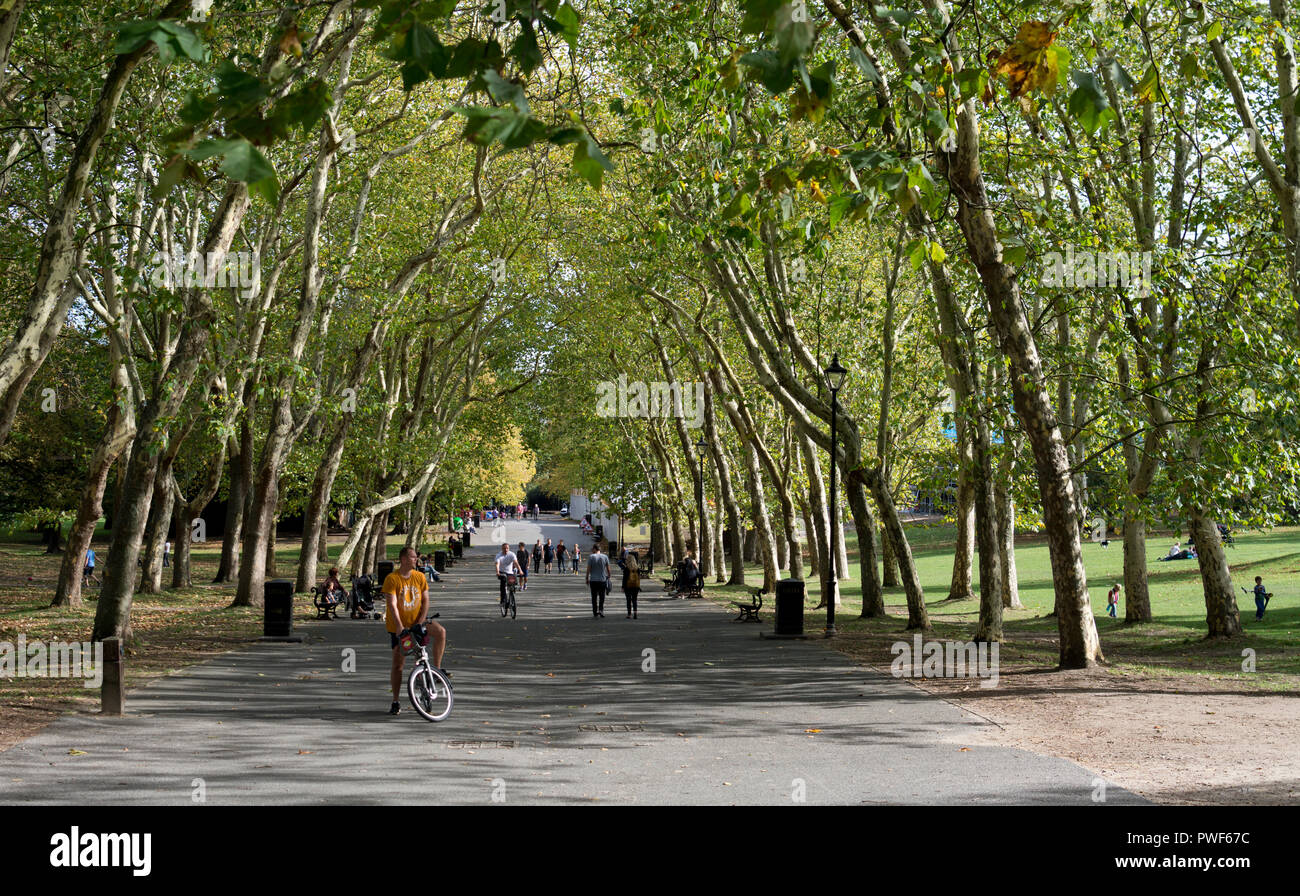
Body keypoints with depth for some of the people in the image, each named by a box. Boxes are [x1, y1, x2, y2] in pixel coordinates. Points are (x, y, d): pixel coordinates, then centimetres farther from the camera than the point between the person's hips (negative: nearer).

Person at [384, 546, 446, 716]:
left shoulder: (420, 577, -1)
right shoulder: (392, 579, -13)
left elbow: (425, 601, -1)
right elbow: (392, 604, -20)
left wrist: (420, 622, -14)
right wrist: (399, 626, -31)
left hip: (416, 623, 3)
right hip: (398, 627, -3)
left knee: (440, 632, -25)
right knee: (398, 664, 0)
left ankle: (437, 668, -13)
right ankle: (396, 702, 10)